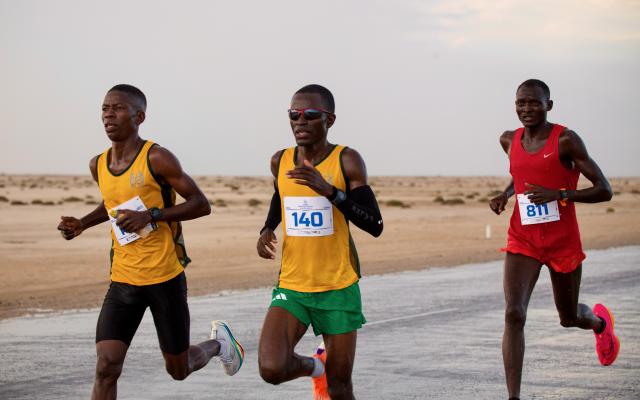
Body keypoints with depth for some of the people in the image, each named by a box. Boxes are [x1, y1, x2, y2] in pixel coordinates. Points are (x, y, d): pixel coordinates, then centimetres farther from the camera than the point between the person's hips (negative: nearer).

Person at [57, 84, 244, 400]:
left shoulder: (157, 158, -13)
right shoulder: (98, 165, 5)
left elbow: (201, 204, -11)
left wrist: (151, 215, -22)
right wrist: (82, 224, 8)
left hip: (166, 278, -4)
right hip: (123, 280, 4)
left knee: (178, 370, 11)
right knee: (106, 366, -12)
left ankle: (218, 342, 45)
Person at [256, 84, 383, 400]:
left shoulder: (347, 161, -10)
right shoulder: (280, 161, 2)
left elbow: (375, 226, -15)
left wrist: (329, 191, -26)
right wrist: (267, 229, 6)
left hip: (339, 288, -2)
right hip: (292, 287, 3)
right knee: (271, 369, -18)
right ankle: (313, 365, 16)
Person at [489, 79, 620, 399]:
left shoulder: (566, 140, -12)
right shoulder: (509, 141, 4)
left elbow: (604, 191, -13)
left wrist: (559, 194, -26)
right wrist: (505, 194, 6)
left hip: (563, 242, -3)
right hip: (523, 240, 3)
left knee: (569, 318, 16)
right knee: (514, 314, -17)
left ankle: (600, 321, 55)